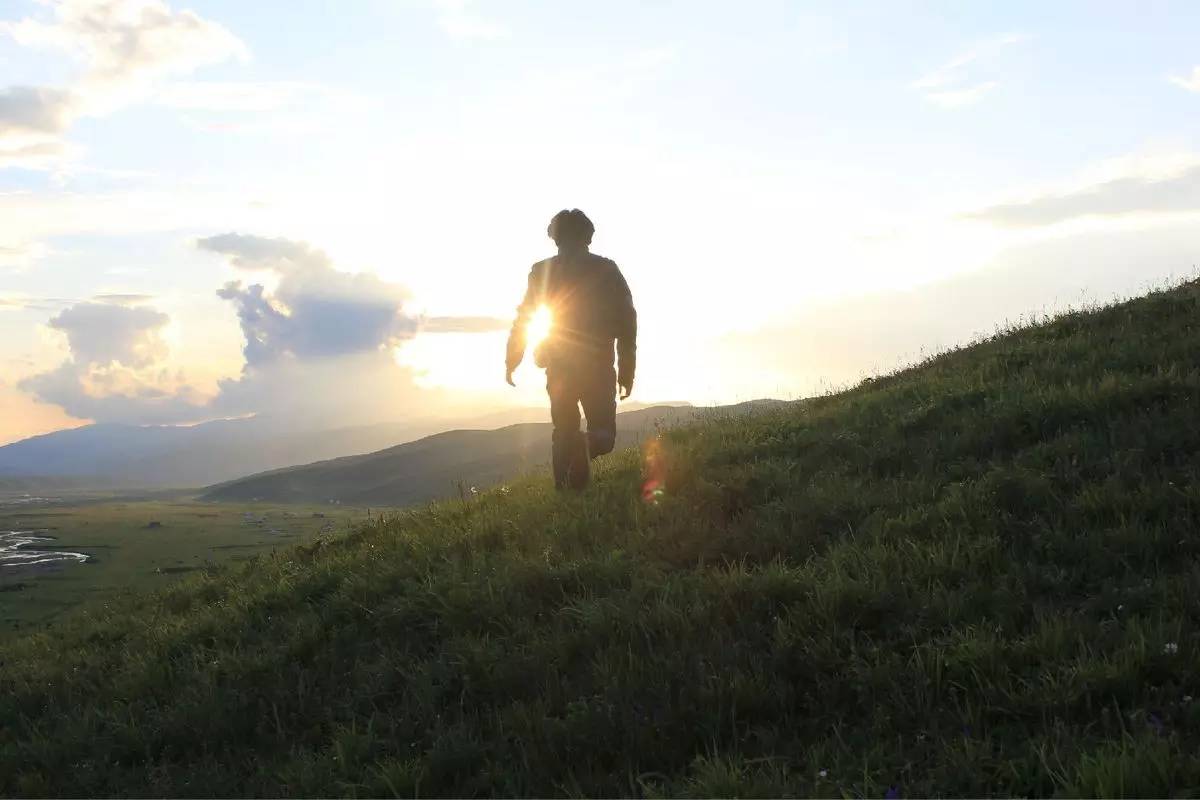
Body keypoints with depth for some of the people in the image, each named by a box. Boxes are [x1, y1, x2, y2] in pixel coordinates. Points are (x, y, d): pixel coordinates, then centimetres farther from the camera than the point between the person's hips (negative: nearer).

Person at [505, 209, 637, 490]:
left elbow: (522, 319, 6)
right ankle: (585, 448, -29)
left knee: (564, 434, 15)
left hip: (559, 368, 2)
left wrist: (512, 363, 16)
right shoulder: (606, 270, 2)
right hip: (598, 368, -1)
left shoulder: (542, 271, 5)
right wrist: (627, 370, 4)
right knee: (603, 436, 5)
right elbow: (627, 321, -1)